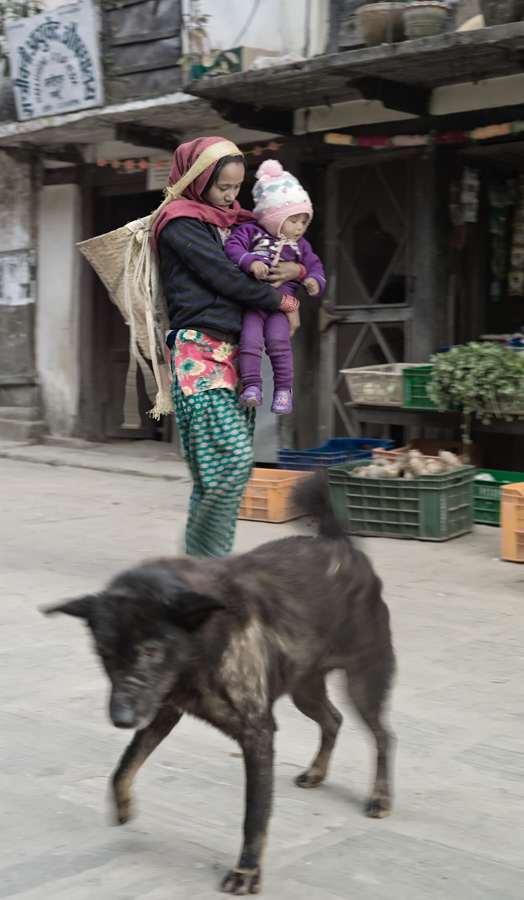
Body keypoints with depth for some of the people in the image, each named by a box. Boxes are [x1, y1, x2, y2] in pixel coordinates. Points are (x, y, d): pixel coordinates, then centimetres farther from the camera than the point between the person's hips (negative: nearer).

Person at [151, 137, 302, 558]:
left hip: (237, 354, 7)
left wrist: (296, 270, 2)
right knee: (233, 460, -16)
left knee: (227, 470, 3)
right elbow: (224, 277, -10)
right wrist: (284, 303, -1)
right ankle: (201, 560, -5)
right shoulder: (179, 222, -2)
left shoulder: (235, 222, 21)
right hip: (198, 353, -7)